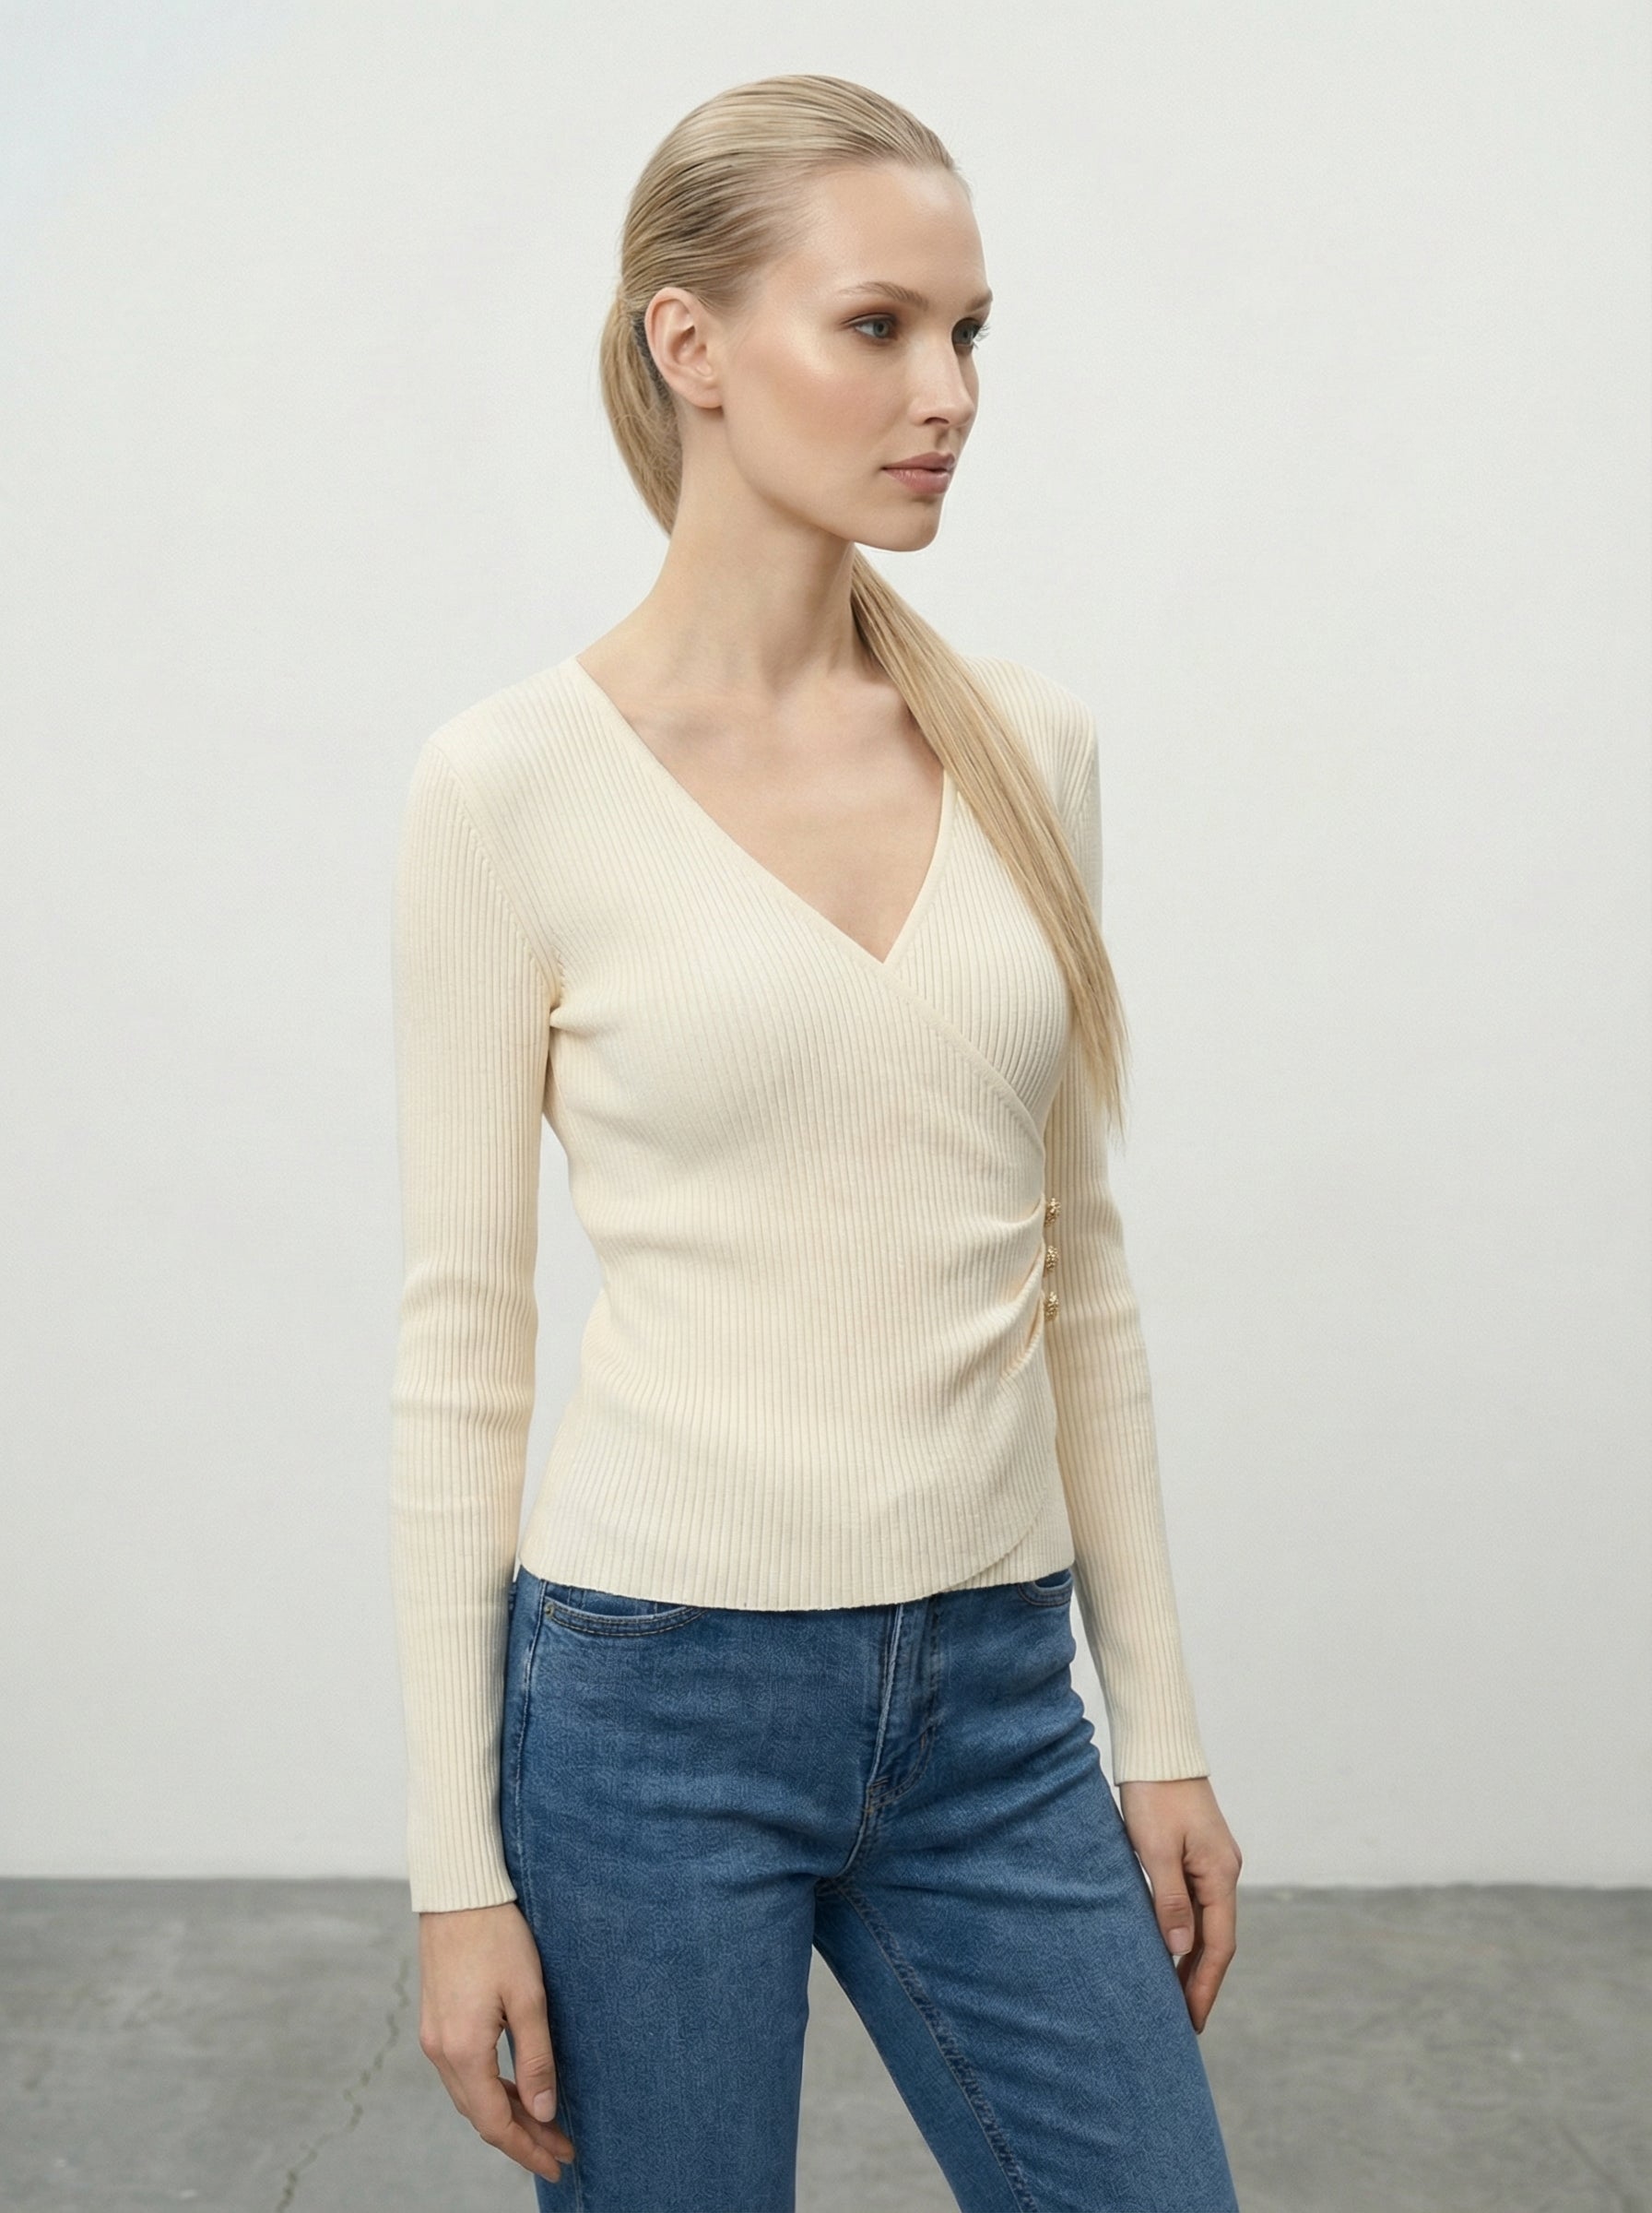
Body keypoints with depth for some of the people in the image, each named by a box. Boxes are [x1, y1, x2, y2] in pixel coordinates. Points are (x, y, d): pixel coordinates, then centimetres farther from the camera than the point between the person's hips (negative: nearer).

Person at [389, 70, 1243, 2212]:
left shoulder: (1030, 743, 3)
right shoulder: (512, 783, -9)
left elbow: (1074, 1268, 8)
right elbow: (459, 1337, -6)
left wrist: (1160, 1720, 8)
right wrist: (456, 1867, -6)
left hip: (1000, 1713, 4)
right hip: (649, 1702, -4)